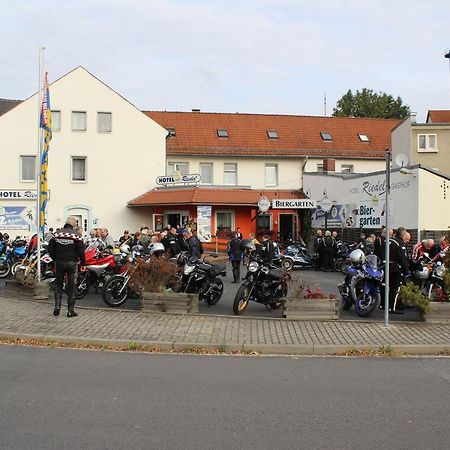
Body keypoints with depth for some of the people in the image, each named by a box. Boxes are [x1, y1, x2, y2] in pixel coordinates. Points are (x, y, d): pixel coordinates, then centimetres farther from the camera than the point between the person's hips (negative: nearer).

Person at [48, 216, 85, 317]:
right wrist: (83, 262, 4)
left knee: (58, 285, 15)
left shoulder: (57, 234, 2)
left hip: (59, 262, 3)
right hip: (71, 263, -3)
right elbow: (81, 251, -9)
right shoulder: (76, 235, -8)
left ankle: (57, 307, 9)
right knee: (71, 286, 4)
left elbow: (50, 249, 4)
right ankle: (70, 311, 6)